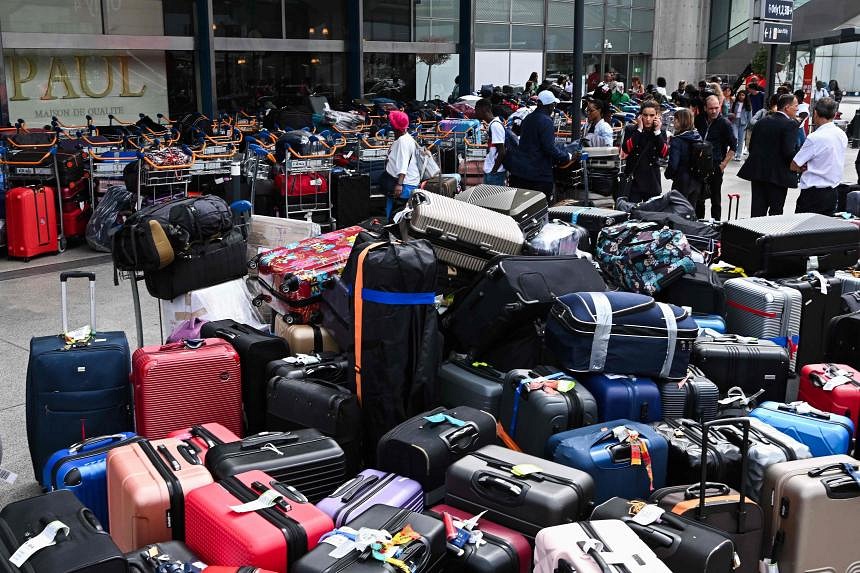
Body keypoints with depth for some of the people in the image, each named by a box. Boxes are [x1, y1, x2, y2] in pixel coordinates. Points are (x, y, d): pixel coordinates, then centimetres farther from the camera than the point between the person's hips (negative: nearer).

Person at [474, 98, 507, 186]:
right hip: (488, 171, 9)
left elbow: (501, 152, -20)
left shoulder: (495, 125, -16)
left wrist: (493, 171, -17)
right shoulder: (491, 124, 12)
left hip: (495, 173, -9)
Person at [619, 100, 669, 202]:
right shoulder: (631, 130, 2)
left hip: (652, 181, 2)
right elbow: (625, 149, -15)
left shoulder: (660, 133, 7)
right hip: (633, 180, -2)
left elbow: (664, 153, -8)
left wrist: (657, 131, -10)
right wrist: (639, 130, -12)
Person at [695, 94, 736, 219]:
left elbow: (733, 146, -5)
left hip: (716, 167, -4)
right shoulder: (699, 120, 5)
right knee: (698, 198, 11)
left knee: (715, 199, 2)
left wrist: (724, 164, -10)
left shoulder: (725, 124, -7)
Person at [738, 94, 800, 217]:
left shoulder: (762, 121, 8)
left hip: (757, 172, 6)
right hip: (778, 174, -6)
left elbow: (751, 146, 10)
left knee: (758, 209, 8)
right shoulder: (790, 124, -11)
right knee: (776, 211, 3)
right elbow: (789, 151, -19)